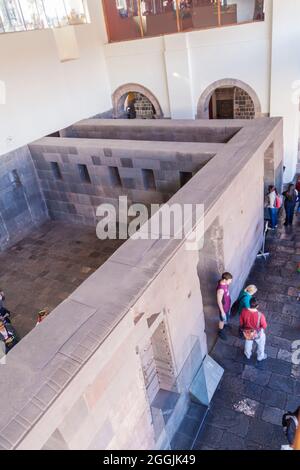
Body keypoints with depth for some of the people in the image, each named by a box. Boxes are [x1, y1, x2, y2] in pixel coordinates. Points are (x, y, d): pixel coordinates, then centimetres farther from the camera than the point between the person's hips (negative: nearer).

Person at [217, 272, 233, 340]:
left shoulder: (224, 282, -15)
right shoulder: (220, 289, -41)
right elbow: (219, 301, -29)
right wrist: (222, 311, -18)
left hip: (228, 304, 8)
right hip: (224, 306, -8)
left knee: (227, 316, 33)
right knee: (223, 319, 18)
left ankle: (225, 324, 62)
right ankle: (221, 332, 43)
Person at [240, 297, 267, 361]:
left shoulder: (244, 311, -30)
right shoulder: (260, 315, -39)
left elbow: (241, 322, -11)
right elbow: (264, 326, -20)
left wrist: (243, 328, 10)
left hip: (247, 333, 3)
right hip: (257, 334, -2)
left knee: (248, 343, 34)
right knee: (261, 344, 30)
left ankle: (248, 355, 59)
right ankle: (260, 357, 54)